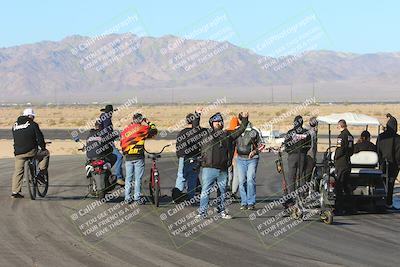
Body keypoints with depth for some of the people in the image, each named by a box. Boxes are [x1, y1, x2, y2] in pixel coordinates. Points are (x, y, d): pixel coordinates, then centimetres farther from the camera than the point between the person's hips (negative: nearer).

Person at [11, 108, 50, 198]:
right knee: (46, 153, 19)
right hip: (31, 151, -4)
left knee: (18, 171, 12)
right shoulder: (33, 124, -2)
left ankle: (15, 192, 7)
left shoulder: (15, 126, 15)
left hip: (18, 153, 5)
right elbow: (39, 137, -3)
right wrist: (43, 147, 12)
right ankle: (41, 173, 10)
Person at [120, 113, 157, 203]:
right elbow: (154, 131, 6)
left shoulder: (125, 131, 10)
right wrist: (149, 123, 17)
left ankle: (127, 197, 9)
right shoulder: (142, 129, -5)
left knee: (128, 178, 10)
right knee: (138, 178, 1)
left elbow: (122, 144, 12)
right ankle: (137, 197, -1)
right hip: (138, 157, -4)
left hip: (128, 157, 4)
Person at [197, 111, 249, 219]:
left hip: (223, 170, 4)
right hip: (209, 169, -4)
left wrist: (244, 119, 11)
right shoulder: (205, 133, 5)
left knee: (222, 191, 11)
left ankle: (222, 211, 21)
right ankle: (202, 212, -4)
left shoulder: (227, 135, 14)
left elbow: (240, 130, 19)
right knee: (205, 191, -6)